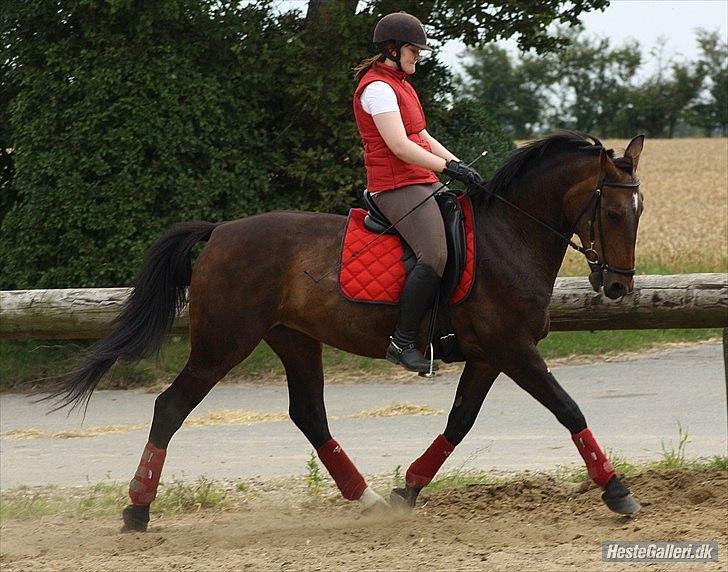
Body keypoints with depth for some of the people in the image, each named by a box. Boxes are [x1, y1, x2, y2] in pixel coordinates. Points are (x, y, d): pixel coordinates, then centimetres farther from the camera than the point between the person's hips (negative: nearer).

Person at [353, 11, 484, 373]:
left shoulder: (399, 84, 21)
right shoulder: (378, 87, -12)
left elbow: (422, 137, 22)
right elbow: (399, 146, -20)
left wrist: (459, 165, 11)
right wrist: (449, 167, -21)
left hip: (423, 182, 11)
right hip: (397, 186, -11)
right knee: (437, 256, -26)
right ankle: (402, 341, -22)